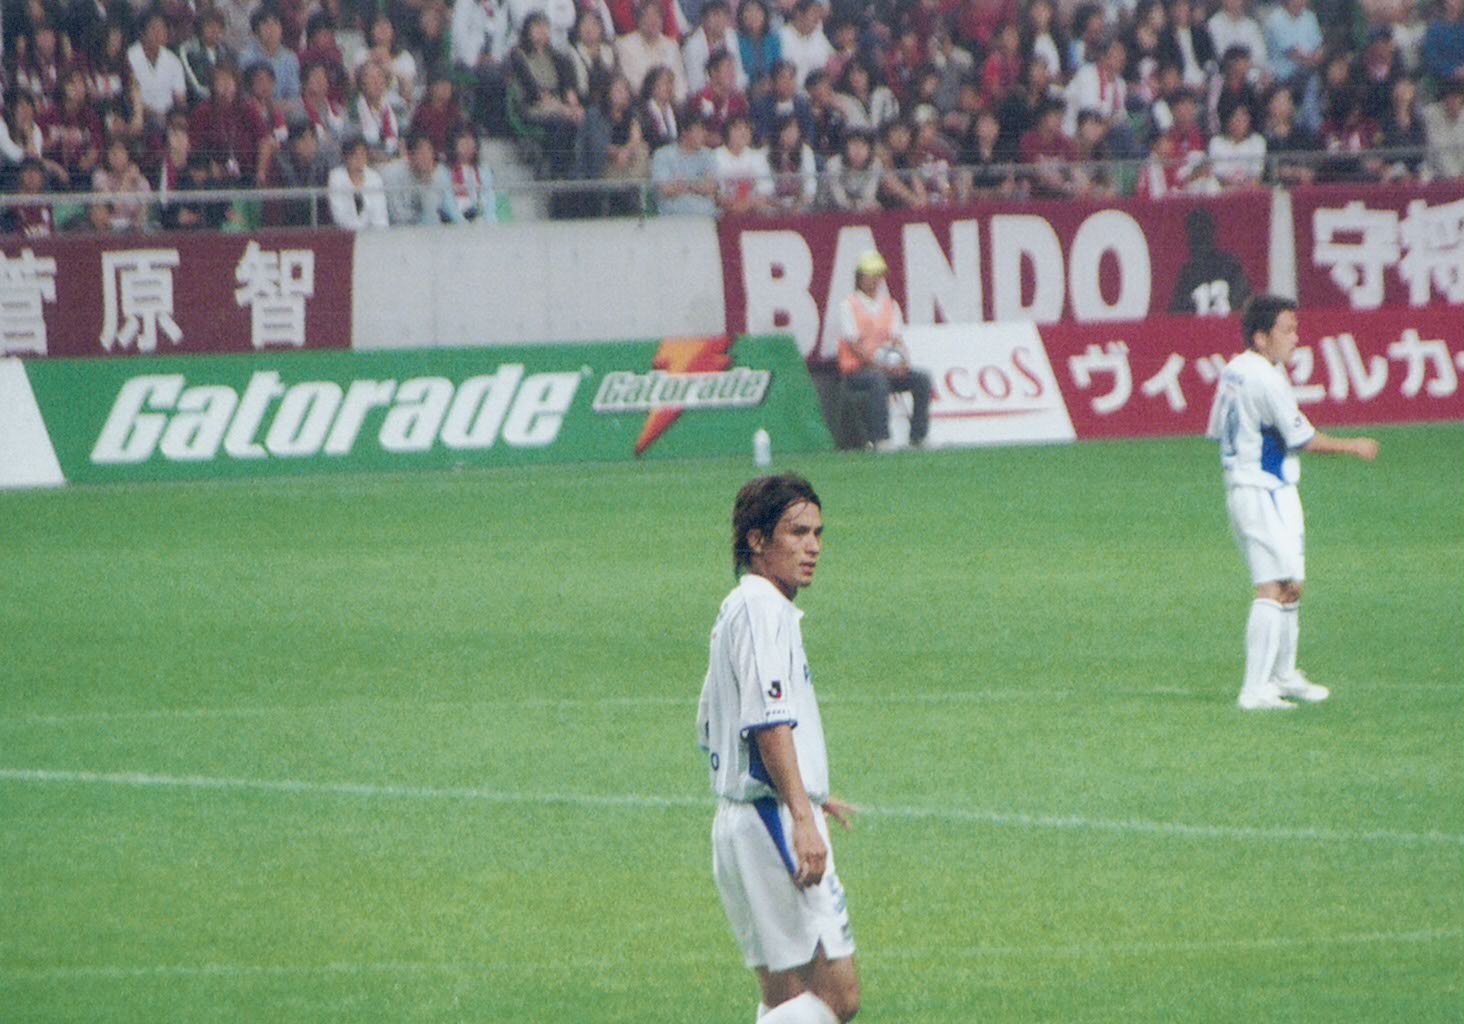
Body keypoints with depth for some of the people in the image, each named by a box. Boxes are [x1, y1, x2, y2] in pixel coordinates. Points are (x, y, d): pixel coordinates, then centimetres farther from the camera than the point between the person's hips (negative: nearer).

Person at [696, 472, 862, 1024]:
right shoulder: (764, 608, -12)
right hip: (774, 824, -10)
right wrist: (802, 817, -29)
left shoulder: (736, 609, 19)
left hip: (736, 824, 10)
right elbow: (769, 723, -23)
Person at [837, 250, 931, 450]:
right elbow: (856, 345, -10)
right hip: (856, 371, -5)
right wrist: (879, 364, -23)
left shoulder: (890, 305, 16)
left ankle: (918, 437, -15)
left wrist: (902, 360, -15)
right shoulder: (849, 306, -1)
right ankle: (880, 439, -39)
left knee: (921, 379, -17)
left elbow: (897, 339, 8)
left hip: (888, 369, 5)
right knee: (878, 380, -37)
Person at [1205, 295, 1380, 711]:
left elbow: (1216, 431, 17)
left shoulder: (1233, 371, 9)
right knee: (1274, 590, -11)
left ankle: (1284, 675, 32)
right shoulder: (1266, 379, -19)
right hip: (1267, 491, -10)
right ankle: (1255, 689, -16)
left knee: (1291, 584, 21)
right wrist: (1353, 447, -3)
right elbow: (1304, 439, -15)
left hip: (1239, 486, 10)